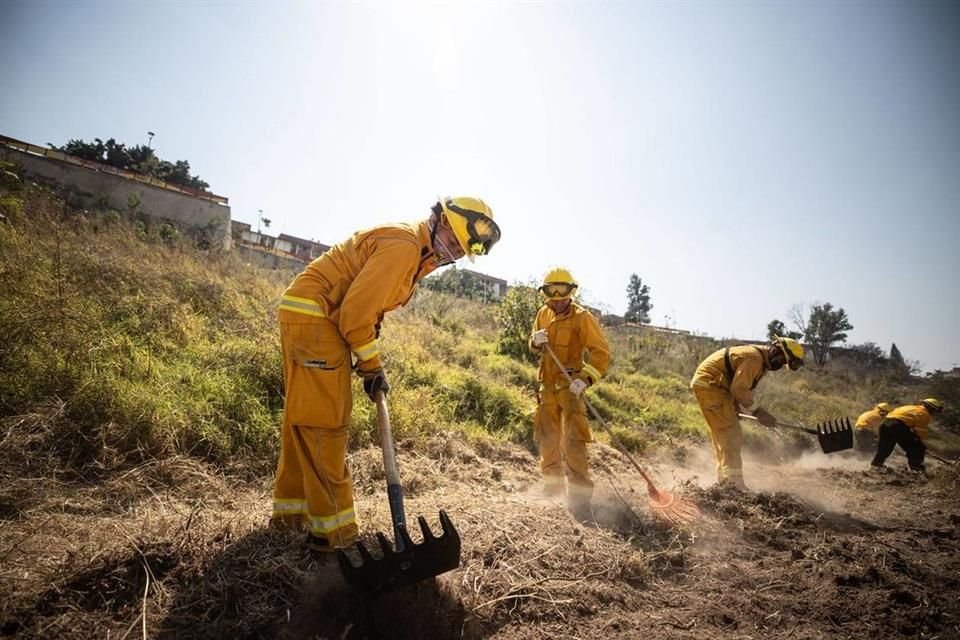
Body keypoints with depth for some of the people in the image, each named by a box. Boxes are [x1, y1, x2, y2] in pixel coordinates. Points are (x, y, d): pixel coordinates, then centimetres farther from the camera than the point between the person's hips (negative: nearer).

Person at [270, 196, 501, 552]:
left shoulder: (417, 254, 14)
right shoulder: (404, 245, -18)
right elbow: (356, 309, -21)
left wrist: (370, 361, 8)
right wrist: (371, 365, -12)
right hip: (314, 315, -11)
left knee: (302, 418, 16)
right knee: (325, 424, -7)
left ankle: (291, 510, 29)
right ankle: (332, 529, 1)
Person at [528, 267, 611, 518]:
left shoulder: (582, 317, -11)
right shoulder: (544, 313, 8)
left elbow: (601, 352, -17)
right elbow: (534, 346, 16)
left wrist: (585, 378, -31)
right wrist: (535, 342, -8)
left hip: (571, 386, -6)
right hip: (548, 385, 7)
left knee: (573, 442, -12)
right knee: (547, 439, 16)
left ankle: (580, 496, -6)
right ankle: (553, 486, 33)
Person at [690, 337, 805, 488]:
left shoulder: (762, 361, 12)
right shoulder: (754, 358, -21)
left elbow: (742, 387, 18)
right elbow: (739, 389, -23)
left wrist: (735, 407, 9)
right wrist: (758, 411, -16)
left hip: (713, 385, 11)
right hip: (709, 384, -11)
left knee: (723, 433, 15)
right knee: (729, 432, -13)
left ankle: (724, 479, 24)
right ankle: (734, 481, -14)